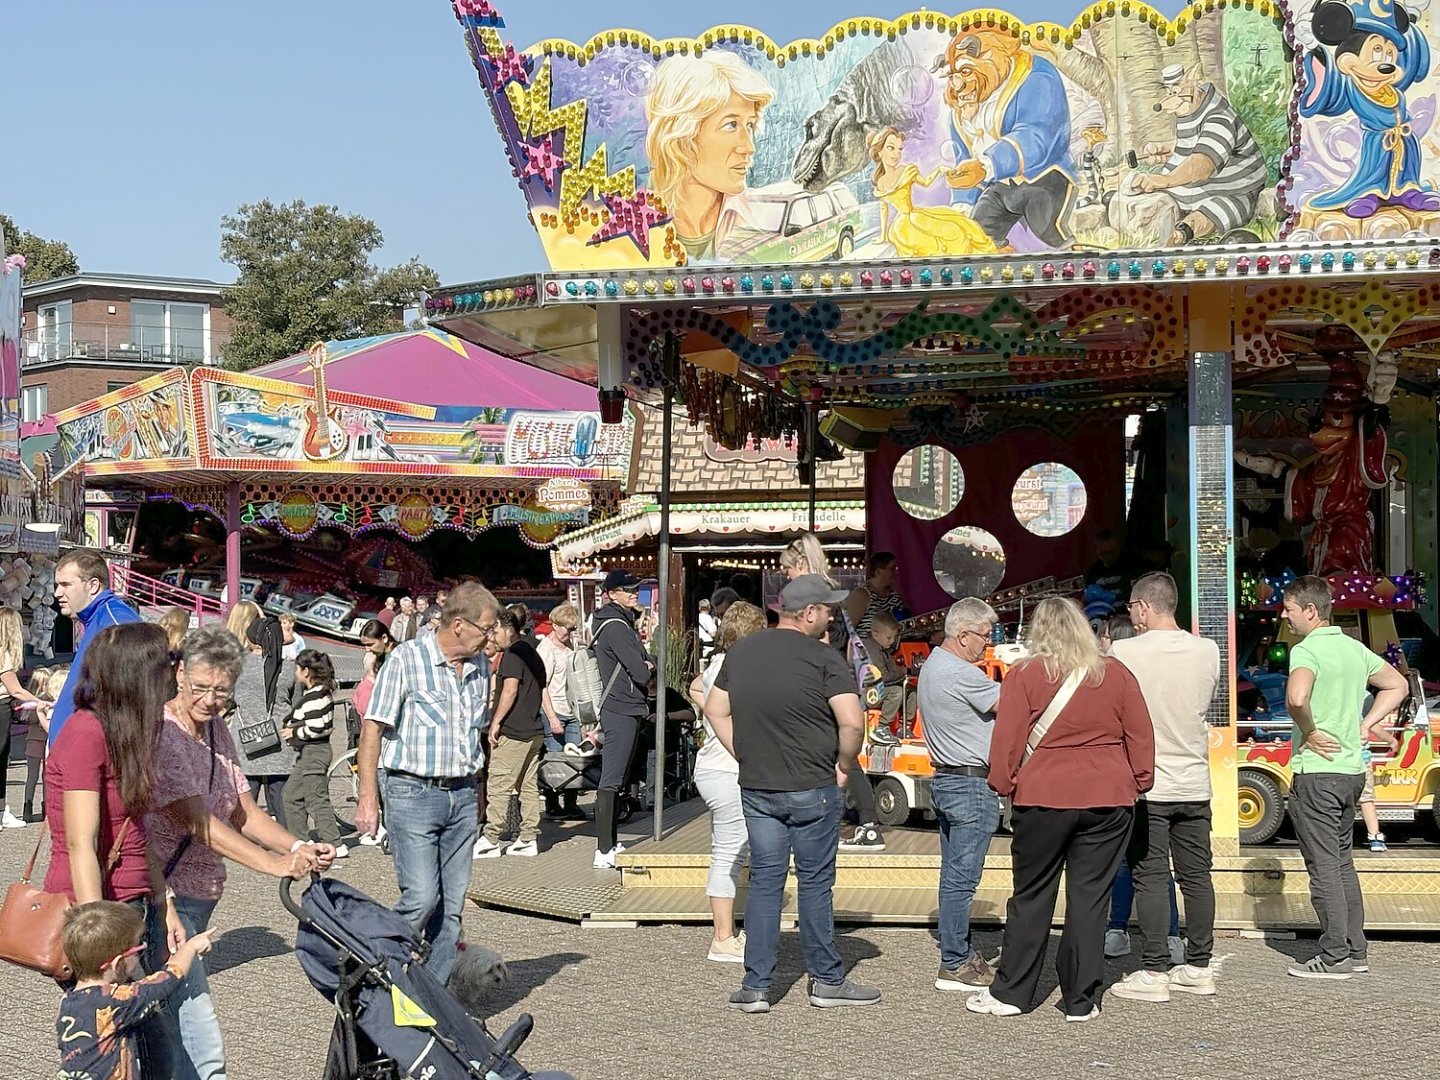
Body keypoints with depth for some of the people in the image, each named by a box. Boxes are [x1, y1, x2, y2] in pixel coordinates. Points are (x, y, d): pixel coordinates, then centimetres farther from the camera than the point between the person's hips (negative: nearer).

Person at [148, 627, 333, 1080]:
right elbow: (198, 822, -22)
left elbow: (243, 812, 10)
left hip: (200, 897, 9)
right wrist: (275, 864, -29)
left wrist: (299, 848, -8)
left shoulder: (216, 730, 12)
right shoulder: (161, 733, -15)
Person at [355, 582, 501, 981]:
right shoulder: (406, 659, -9)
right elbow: (372, 728, -9)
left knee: (452, 904, 6)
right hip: (413, 794, -6)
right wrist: (368, 798, -13)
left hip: (462, 795, 6)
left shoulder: (480, 667, 10)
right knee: (421, 898, -13)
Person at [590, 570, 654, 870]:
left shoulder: (623, 622, 17)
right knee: (611, 781, -12)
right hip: (622, 711, -11)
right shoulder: (615, 627, -16)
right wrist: (647, 670, 2)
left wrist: (646, 665, -4)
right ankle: (604, 853, -14)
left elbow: (643, 662, 18)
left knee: (617, 779, 16)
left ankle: (610, 843, 24)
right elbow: (640, 673, -20)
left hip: (625, 710, 11)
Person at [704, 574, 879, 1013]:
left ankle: (755, 986, 7)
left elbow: (716, 710, 14)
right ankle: (827, 980, 17)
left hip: (755, 788, 5)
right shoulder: (823, 659, -12)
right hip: (812, 789, -4)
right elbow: (852, 722, -19)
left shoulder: (740, 652, 7)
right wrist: (842, 765, -3)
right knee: (815, 883, 7)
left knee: (764, 881, 9)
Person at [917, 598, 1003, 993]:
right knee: (961, 878, -6)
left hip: (944, 779, 10)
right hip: (972, 785, -10)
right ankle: (954, 965, -2)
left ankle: (960, 952, 21)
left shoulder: (932, 665, 13)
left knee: (954, 875, 14)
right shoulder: (961, 674, -19)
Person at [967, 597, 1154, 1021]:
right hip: (1109, 800, 2)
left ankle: (1011, 993, 13)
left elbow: (1007, 739, -4)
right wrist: (1139, 782, 17)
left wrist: (1003, 784, 7)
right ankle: (1081, 999, 8)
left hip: (1043, 799, -2)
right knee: (1090, 898, 5)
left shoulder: (1024, 675, -3)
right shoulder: (1116, 673, 5)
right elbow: (1141, 736, 8)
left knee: (1031, 896, 7)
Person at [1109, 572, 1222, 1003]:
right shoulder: (1207, 651, 0)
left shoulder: (1124, 653, -13)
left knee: (1151, 878, 1)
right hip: (1195, 784, 4)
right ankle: (1199, 967, 18)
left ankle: (1154, 972, 2)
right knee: (1196, 875, 11)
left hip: (1147, 785, -4)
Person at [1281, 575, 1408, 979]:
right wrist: (1362, 727, 15)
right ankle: (1355, 951, 20)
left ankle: (1334, 956, 0)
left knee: (1323, 866, -3)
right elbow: (1396, 686, 23)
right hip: (1350, 769, 8)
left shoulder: (1307, 649, -15)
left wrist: (1309, 733, -16)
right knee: (1343, 862, 16)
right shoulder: (1354, 648, 11)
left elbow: (1296, 697, -34)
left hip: (1316, 770, -8)